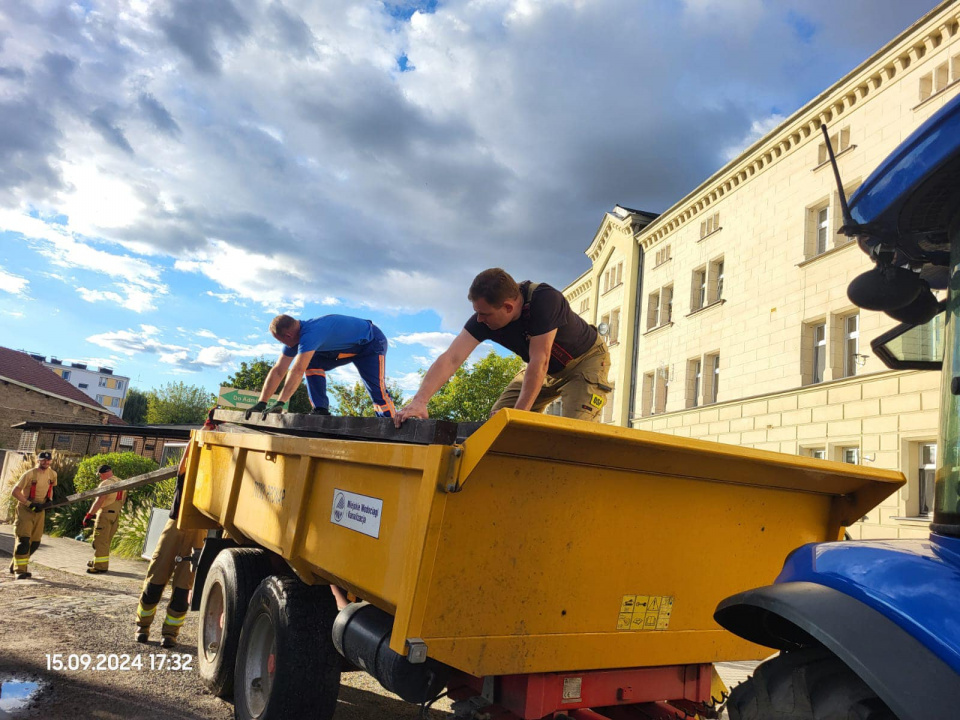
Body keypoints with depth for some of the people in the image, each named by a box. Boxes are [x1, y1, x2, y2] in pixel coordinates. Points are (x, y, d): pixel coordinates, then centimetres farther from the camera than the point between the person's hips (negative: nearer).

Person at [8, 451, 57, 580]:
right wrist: (30, 504, -21)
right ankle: (19, 570, -5)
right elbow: (15, 492, -17)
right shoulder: (29, 474, -16)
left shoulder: (53, 474, 2)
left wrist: (49, 500, 3)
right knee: (24, 540, -12)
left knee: (35, 542, 8)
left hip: (40, 511, 6)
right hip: (25, 510, -6)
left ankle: (16, 564, 26)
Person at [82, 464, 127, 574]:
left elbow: (99, 502, -21)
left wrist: (89, 515, -19)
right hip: (116, 514, 9)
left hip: (105, 514, -9)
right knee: (106, 540, 18)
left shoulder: (106, 483, -15)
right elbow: (123, 500, 16)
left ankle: (100, 566, -3)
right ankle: (99, 561, 27)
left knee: (100, 540, -3)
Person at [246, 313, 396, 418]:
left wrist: (280, 403, -42)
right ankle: (320, 410, -5)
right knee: (312, 364, -5)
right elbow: (277, 371, -6)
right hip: (347, 348, 9)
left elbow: (297, 370, -42)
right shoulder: (296, 337, -6)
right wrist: (261, 403, -10)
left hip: (371, 342, -9)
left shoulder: (310, 334, -35)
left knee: (376, 388, -22)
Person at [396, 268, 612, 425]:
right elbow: (451, 358, -29)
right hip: (548, 369, 6)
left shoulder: (545, 301, -38)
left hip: (586, 358, -5)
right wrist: (419, 401, -41)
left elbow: (539, 362, -38)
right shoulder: (484, 315, -23)